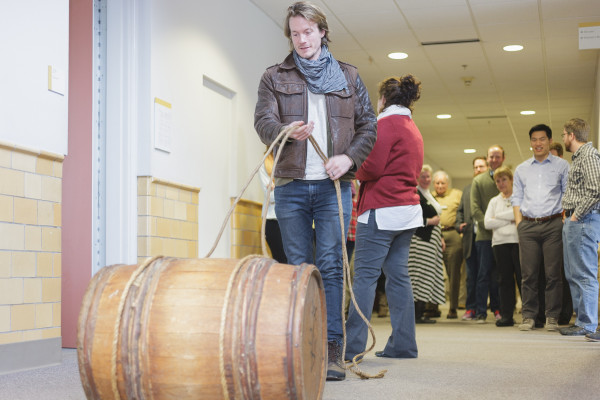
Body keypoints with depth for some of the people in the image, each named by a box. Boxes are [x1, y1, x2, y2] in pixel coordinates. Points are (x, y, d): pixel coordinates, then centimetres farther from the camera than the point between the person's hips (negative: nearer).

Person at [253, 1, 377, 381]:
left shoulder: (348, 76, 12)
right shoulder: (275, 77, 10)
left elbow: (369, 125, 11)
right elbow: (263, 121, -2)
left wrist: (349, 157, -6)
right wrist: (288, 131, -24)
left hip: (333, 185, -1)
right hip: (291, 185, 1)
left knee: (331, 265, -7)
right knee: (299, 267, 4)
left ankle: (332, 350, -5)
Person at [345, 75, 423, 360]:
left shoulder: (387, 123, -7)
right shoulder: (413, 129, 21)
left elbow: (373, 167, -16)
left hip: (381, 210, -9)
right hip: (408, 210, 9)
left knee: (365, 275, -9)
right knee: (398, 275, 9)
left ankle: (353, 346, -12)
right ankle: (402, 344, 10)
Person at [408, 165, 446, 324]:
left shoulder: (429, 195, 22)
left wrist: (440, 238, 22)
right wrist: (429, 221, -14)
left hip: (432, 240, 10)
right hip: (421, 239, -10)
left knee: (427, 276, 7)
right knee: (422, 275, -12)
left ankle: (420, 313, 9)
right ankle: (417, 315, -11)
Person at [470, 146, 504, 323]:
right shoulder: (478, 180, 9)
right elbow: (475, 208, 2)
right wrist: (489, 224, -11)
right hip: (485, 234, -1)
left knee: (500, 274, 4)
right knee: (484, 273, -2)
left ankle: (497, 308, 15)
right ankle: (481, 312, 2)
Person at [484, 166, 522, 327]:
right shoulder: (494, 201, 18)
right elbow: (487, 223, 5)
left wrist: (498, 217, -3)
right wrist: (510, 220, -3)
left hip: (518, 241, -3)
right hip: (500, 242, 3)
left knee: (523, 277, -7)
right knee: (505, 279, 2)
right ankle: (506, 315, 5)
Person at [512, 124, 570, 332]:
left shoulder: (561, 166, 9)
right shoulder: (521, 169, 17)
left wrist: (565, 220, -4)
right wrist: (519, 223, 4)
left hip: (553, 223, -2)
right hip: (528, 225, 2)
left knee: (553, 273, -4)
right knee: (528, 273, 0)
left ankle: (552, 317, 2)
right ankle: (529, 316, 5)